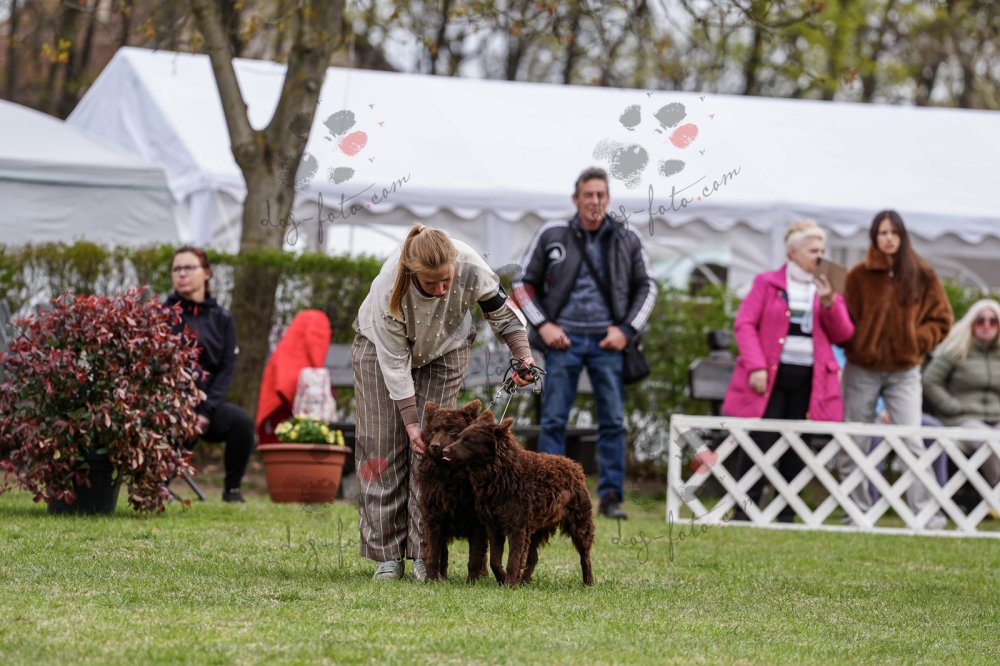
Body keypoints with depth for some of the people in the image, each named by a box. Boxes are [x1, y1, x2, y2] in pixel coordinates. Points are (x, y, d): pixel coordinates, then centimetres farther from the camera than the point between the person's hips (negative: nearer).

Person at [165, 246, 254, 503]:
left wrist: (206, 411, -12)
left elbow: (227, 369, 2)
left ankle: (232, 489, -11)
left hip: (207, 403, 2)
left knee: (241, 421, -29)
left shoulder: (221, 319, 8)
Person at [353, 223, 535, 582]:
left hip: (445, 349, 2)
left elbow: (501, 310, -12)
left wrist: (523, 354, -27)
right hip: (382, 346, -2)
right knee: (383, 446, -5)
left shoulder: (471, 267, -34)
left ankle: (426, 553, -7)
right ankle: (387, 554, 0)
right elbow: (395, 362, -29)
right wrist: (410, 422, -29)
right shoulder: (389, 287, -39)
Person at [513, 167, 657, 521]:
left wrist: (626, 329, 2)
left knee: (613, 421, 0)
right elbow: (524, 284, 10)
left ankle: (611, 496, 6)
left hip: (607, 341, 1)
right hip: (564, 338, -1)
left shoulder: (626, 240, 6)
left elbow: (646, 288, 14)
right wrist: (543, 325, -2)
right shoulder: (551, 235, 3)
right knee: (553, 420, -2)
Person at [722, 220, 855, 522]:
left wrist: (829, 303, -9)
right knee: (760, 442, -6)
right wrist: (755, 367, -12)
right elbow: (745, 324, -1)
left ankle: (786, 514, 9)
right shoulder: (767, 283, 7)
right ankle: (744, 510, 1)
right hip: (770, 378, -3)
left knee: (795, 450, 3)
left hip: (809, 381, 3)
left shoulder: (826, 289, 15)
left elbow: (843, 335, 8)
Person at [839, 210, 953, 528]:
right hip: (862, 370, 1)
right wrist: (855, 347, -13)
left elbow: (941, 319, 6)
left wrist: (919, 340, -7)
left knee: (912, 443, -9)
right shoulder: (859, 276, 0)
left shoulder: (922, 275, 1)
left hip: (904, 371, -1)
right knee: (852, 447, 2)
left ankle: (924, 512, -8)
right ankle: (858, 511, 11)